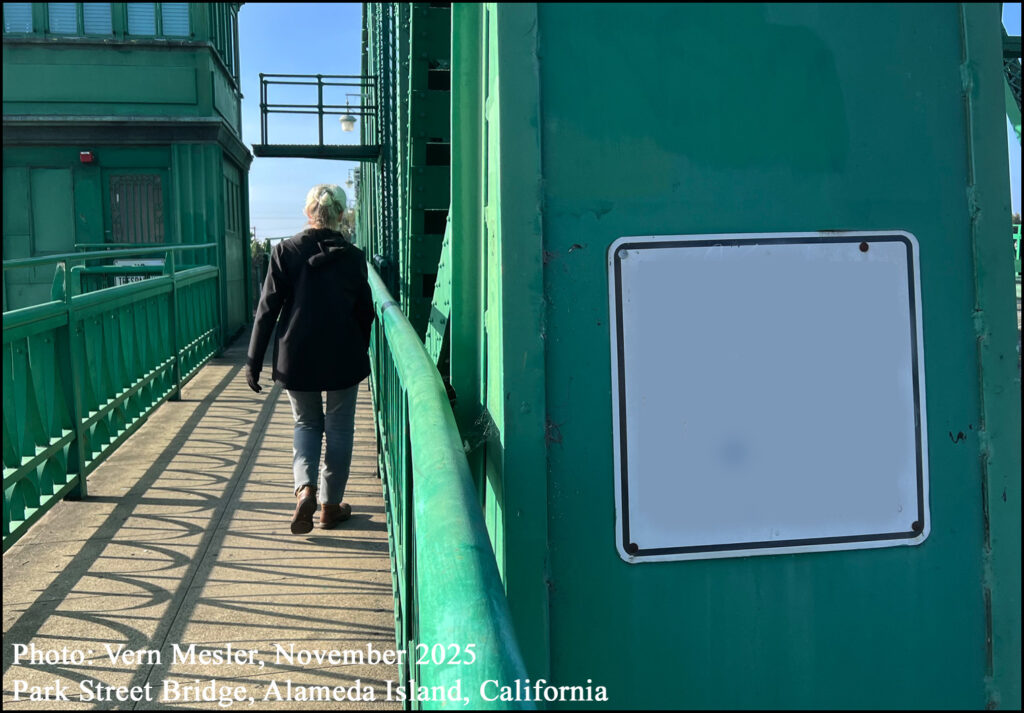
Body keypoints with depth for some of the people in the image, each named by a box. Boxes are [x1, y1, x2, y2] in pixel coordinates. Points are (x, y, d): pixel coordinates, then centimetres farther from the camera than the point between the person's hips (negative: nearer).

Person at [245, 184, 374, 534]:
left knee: (306, 424, 18)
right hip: (344, 360, 0)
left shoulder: (285, 252, -6)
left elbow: (267, 309, -7)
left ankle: (305, 488, -5)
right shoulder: (353, 257, -3)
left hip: (297, 359, 0)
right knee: (339, 430, 13)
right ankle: (331, 505, 21)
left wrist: (253, 361, -2)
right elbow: (365, 312, 4)